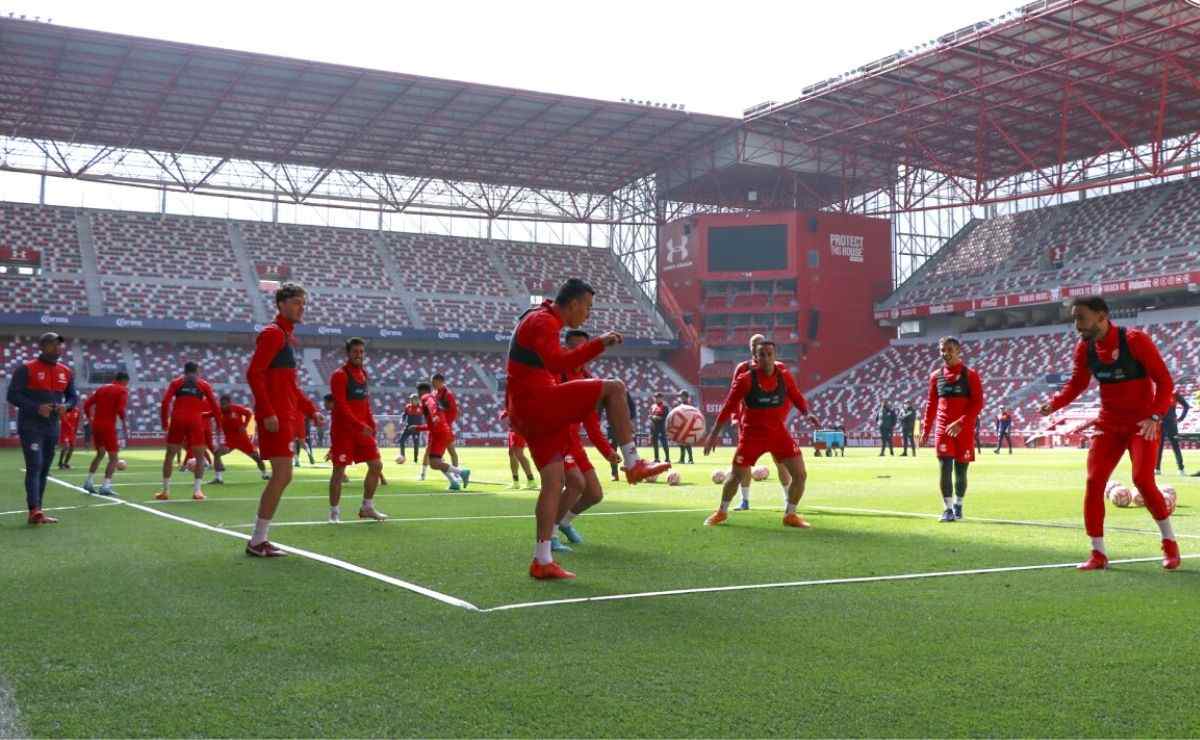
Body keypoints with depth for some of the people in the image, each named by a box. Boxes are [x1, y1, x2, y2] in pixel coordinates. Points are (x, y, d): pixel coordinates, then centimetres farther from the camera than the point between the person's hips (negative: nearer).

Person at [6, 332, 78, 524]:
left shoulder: (66, 372, 9)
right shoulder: (26, 369, -8)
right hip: (30, 427, -6)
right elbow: (12, 395, -11)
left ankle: (36, 512, 15)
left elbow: (73, 396, 16)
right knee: (34, 466, -15)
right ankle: (35, 511, -21)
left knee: (44, 469, 9)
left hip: (52, 428, 6)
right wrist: (36, 408, -23)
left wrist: (66, 406, -7)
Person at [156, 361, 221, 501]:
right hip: (195, 421, -1)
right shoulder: (203, 384, 13)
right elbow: (214, 405, 8)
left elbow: (165, 402, 2)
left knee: (169, 455, 13)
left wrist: (164, 422, 8)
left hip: (177, 420, 1)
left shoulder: (176, 382, 14)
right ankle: (197, 490, -3)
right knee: (200, 457, 8)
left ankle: (165, 491, 13)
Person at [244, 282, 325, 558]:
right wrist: (268, 412, -23)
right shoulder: (272, 333, -9)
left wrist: (311, 411, 18)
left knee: (281, 476, 11)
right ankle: (257, 541, -3)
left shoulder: (287, 336, 19)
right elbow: (253, 373, -18)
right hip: (275, 416, -10)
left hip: (286, 416, 10)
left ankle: (260, 539, 17)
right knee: (282, 475, -10)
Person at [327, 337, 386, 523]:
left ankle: (367, 508, 18)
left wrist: (371, 424, 8)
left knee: (376, 465, 6)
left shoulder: (363, 374, 13)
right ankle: (334, 511, 9)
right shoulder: (340, 375, -10)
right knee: (339, 470, -2)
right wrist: (359, 425, -25)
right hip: (343, 430, -7)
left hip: (363, 430, 7)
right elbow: (341, 406, -19)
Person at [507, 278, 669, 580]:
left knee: (553, 482, 8)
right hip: (538, 401, -10)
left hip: (527, 413, 10)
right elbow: (557, 364, -27)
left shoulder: (538, 319, 24)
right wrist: (598, 344, -29)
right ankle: (633, 464, -12)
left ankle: (542, 560, 8)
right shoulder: (544, 322, -10)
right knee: (614, 388, -13)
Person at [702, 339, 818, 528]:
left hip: (779, 432, 3)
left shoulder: (783, 375, -5)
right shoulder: (745, 379, -14)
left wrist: (806, 413, -7)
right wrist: (715, 433, -7)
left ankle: (790, 515, 16)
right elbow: (728, 407, -8)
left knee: (800, 474, -5)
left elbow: (795, 396, 10)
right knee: (736, 476, 3)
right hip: (752, 434, -3)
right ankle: (722, 512, 29)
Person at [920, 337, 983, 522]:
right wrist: (925, 430, 9)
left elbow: (978, 403, -7)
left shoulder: (970, 375, -2)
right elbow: (931, 405, 14)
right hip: (942, 430, 2)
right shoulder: (936, 376, 8)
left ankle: (958, 505, 24)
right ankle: (948, 508, -2)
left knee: (960, 471, 6)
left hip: (964, 430, -2)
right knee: (945, 469, -8)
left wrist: (960, 423, -18)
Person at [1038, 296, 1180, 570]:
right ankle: (1098, 553, 5)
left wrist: (1155, 416, -28)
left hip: (1142, 424, -5)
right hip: (1108, 425, 5)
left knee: (1143, 480, -16)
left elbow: (1164, 381, -15)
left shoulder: (1134, 340, -17)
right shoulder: (1084, 348, -1)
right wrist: (1054, 404, -10)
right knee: (1093, 483, -4)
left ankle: (1170, 543, 7)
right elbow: (1077, 383, 9)